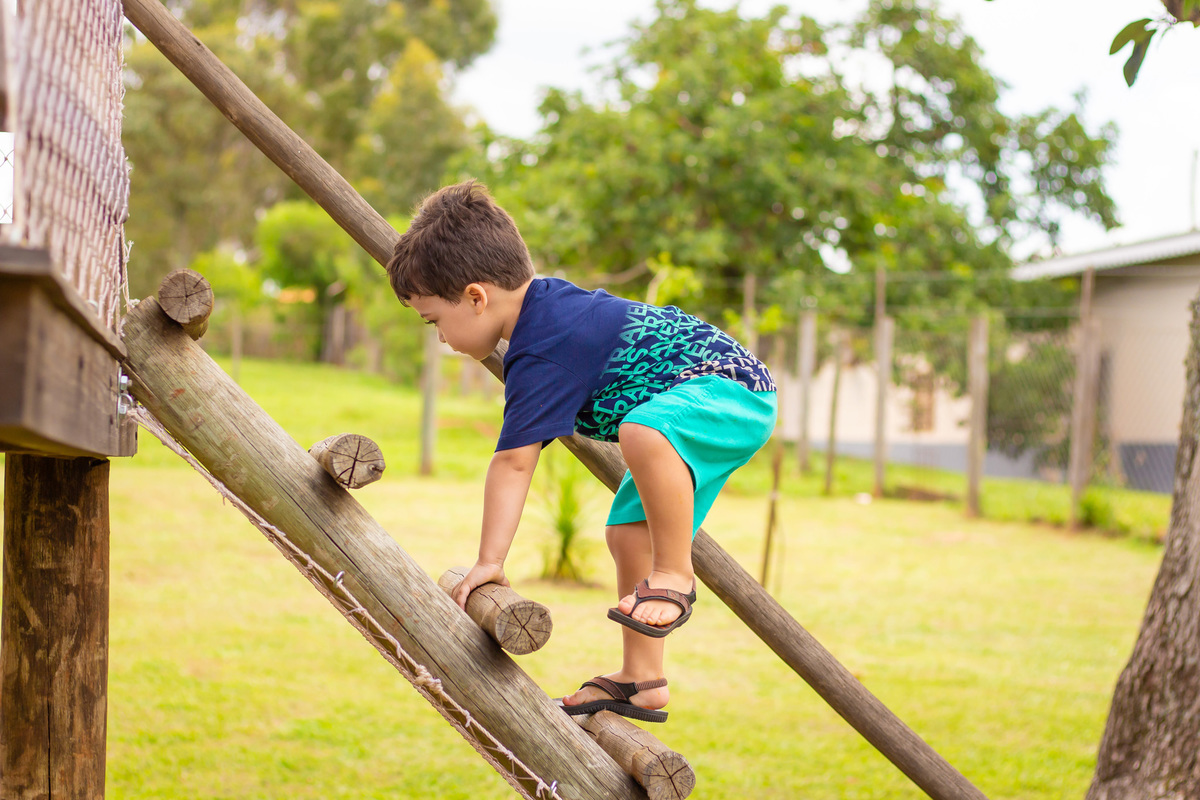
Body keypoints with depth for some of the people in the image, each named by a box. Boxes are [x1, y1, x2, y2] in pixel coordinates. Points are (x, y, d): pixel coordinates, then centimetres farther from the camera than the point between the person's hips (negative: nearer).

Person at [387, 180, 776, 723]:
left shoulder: (541, 355, -25)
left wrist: (489, 562, -24)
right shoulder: (548, 300, 6)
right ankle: (640, 681, 14)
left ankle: (676, 576, -21)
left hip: (733, 390, -11)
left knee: (643, 431, -40)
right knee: (628, 533, 8)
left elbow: (513, 462, -27)